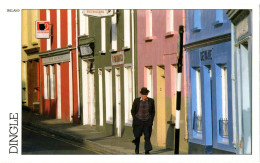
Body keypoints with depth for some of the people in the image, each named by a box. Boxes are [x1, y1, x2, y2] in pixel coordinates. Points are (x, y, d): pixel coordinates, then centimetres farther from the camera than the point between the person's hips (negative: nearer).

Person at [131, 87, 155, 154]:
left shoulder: (151, 101, -2)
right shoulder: (136, 100, -6)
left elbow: (153, 111, 8)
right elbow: (133, 111, 2)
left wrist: (151, 120, 0)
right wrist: (135, 120, -2)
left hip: (147, 121, 0)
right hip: (138, 121, 0)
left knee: (147, 136, -10)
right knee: (137, 136, 9)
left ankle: (147, 151, -12)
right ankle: (137, 149, 32)